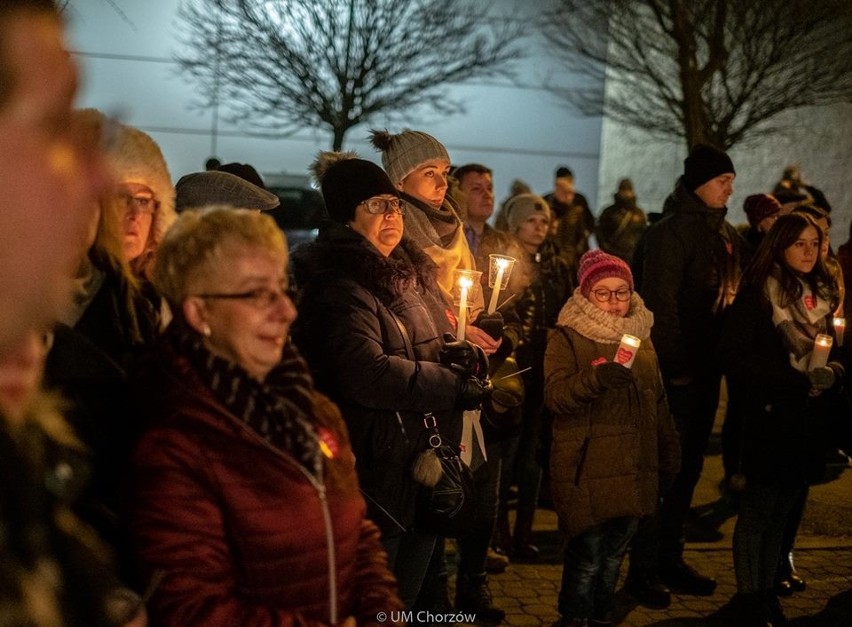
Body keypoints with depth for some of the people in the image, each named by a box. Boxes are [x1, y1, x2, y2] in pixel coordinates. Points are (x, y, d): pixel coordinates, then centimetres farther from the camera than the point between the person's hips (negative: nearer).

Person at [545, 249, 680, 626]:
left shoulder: (641, 337, 16)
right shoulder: (567, 337, -2)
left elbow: (659, 404, 23)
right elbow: (555, 396, -15)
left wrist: (669, 456, 22)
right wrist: (597, 376, -30)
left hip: (633, 468, 5)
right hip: (587, 469, -5)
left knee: (615, 552, 10)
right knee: (587, 555, -7)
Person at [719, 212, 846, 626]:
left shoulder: (819, 294, 9)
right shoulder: (758, 295, -11)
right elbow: (736, 358, -17)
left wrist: (833, 371, -5)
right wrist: (801, 381, -20)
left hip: (808, 420, 6)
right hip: (770, 418, -6)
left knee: (783, 511, 14)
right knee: (758, 511, 4)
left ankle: (766, 589, 25)